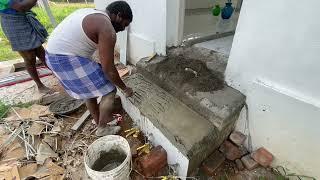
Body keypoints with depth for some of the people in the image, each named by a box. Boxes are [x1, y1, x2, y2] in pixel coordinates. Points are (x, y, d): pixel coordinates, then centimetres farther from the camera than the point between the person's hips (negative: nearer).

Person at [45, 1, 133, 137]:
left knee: (90, 90, 23)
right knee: (109, 91, -1)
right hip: (69, 60, -10)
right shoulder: (108, 30, -15)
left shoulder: (91, 14, 15)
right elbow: (108, 69, -15)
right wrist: (124, 88, -2)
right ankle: (103, 128, 18)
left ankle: (100, 123, 38)